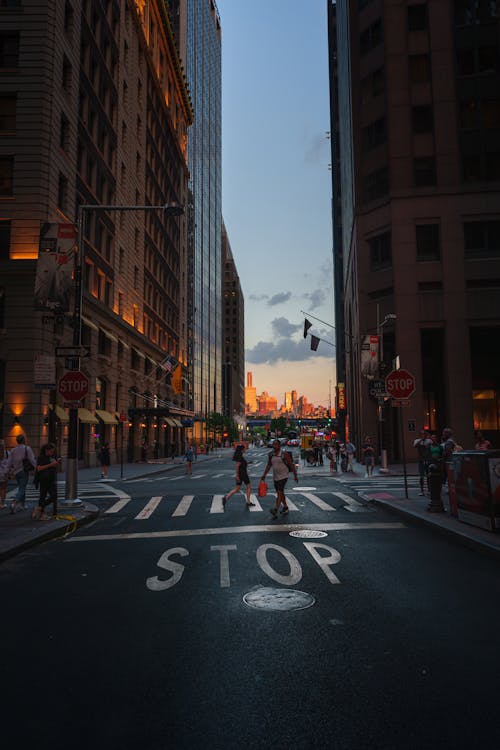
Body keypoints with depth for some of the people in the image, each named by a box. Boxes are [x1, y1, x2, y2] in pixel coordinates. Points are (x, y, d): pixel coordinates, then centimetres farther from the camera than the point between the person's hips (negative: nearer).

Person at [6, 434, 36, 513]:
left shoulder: (13, 450, 5)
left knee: (21, 488, 20)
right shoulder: (27, 449, -9)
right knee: (22, 489, -4)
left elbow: (9, 463, 4)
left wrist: (7, 471, 12)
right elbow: (32, 460, -13)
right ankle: (14, 503, -25)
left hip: (16, 472, 5)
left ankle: (23, 505, 25)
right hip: (24, 471, -5)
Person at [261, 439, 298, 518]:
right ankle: (285, 508, 33)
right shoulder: (271, 455, 5)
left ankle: (275, 511, -25)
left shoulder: (284, 454, -11)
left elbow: (291, 464, -7)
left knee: (279, 492, -16)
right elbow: (269, 465, 12)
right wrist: (264, 475, 4)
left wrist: (295, 475, -7)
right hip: (275, 476, 6)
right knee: (280, 493, 15)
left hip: (283, 476, -6)